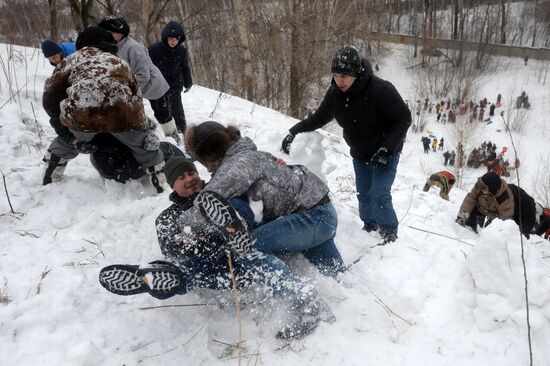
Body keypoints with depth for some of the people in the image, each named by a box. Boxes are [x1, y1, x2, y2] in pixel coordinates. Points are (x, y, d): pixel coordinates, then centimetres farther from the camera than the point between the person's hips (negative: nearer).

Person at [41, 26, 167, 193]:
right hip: (121, 113, -1)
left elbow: (50, 98, 24)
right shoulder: (119, 62, 32)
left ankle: (48, 184, 45)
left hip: (81, 115, 1)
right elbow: (135, 94, 26)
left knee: (66, 143, 33)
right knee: (147, 147, 24)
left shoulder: (73, 60, 28)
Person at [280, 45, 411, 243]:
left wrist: (387, 149, -28)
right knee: (364, 194, 15)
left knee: (379, 194, -12)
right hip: (360, 154, 6)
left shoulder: (381, 90, -29)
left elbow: (404, 119, -21)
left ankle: (389, 234, 9)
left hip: (386, 153, -5)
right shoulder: (335, 93, -13)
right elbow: (319, 118, 1)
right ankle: (370, 226, 38)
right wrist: (293, 132, -10)